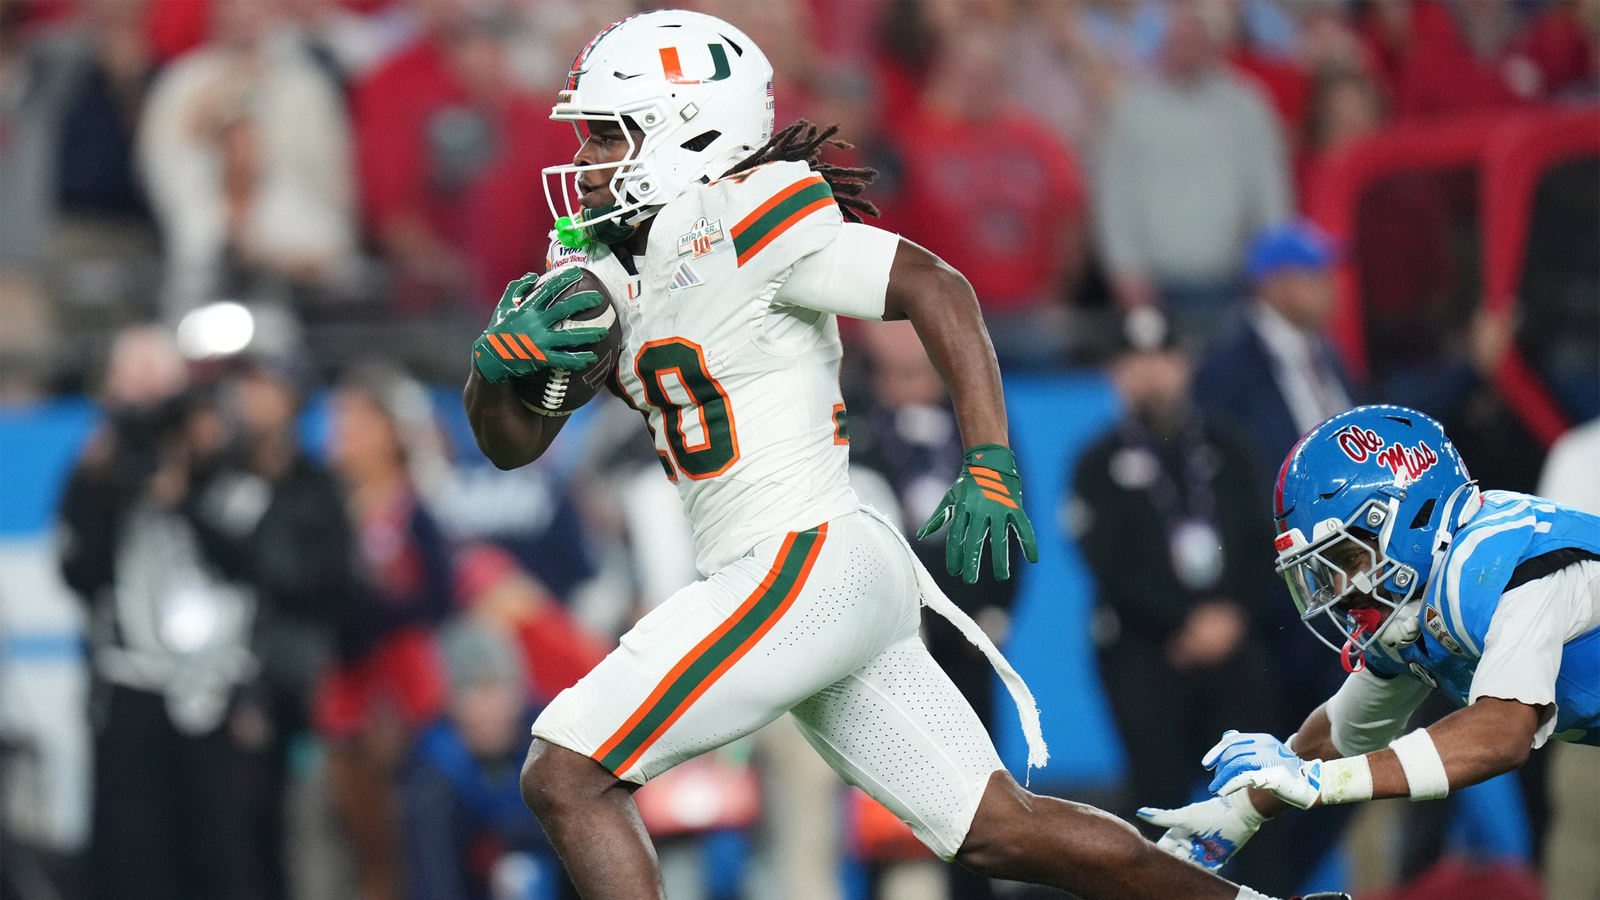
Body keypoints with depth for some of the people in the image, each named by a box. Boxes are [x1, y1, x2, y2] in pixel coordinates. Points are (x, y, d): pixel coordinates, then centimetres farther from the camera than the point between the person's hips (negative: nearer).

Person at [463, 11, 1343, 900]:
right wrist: (501, 362, -5)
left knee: (567, 776, -12)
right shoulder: (602, 264, 15)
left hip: (804, 567, -9)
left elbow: (934, 287, -18)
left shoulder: (727, 224, -11)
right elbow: (515, 441, 18)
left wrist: (991, 466, -26)